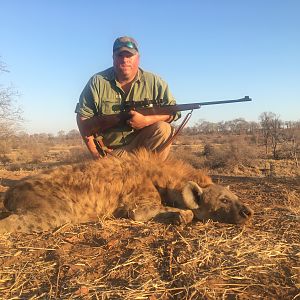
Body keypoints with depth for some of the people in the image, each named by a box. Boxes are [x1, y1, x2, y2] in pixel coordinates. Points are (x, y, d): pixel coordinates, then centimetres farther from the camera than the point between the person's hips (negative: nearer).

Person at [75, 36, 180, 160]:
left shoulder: (154, 82, -3)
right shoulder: (97, 82, -4)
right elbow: (83, 117, -3)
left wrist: (146, 120, -24)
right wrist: (95, 153, -9)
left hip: (142, 142, 2)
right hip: (111, 151, -1)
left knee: (163, 129, -24)